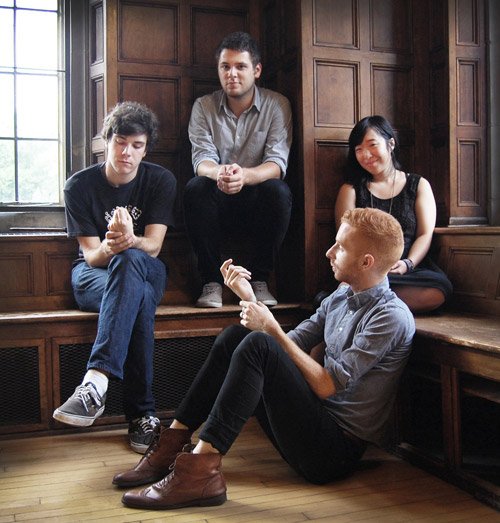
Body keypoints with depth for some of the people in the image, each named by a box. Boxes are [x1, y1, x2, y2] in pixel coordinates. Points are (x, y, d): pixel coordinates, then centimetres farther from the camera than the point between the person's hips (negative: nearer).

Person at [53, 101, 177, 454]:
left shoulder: (161, 180, -4)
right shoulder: (80, 186, -5)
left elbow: (153, 246, -13)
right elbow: (91, 255, -11)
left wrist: (128, 242, -39)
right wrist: (110, 246, -37)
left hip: (146, 271, 1)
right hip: (94, 273, 0)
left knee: (130, 260, -39)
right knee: (140, 301, -37)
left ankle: (96, 380, -47)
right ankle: (142, 413, -38)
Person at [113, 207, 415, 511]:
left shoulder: (391, 317, -15)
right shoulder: (341, 297, 11)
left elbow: (326, 386, -19)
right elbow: (288, 348, 8)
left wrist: (272, 329, -15)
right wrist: (249, 298, 1)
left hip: (338, 449, -8)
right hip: (317, 422, 8)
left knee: (258, 345, -26)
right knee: (236, 335, 2)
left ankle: (200, 472, -26)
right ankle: (173, 444, -2)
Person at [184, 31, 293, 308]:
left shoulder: (276, 105, -2)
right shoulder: (203, 106, 2)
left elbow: (277, 164, -14)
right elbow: (202, 160, -11)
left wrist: (245, 175, -38)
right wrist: (218, 173, -37)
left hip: (258, 204, -1)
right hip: (218, 205, 1)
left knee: (278, 190, -32)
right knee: (195, 188, -30)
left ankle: (259, 280, -16)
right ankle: (211, 281, -18)